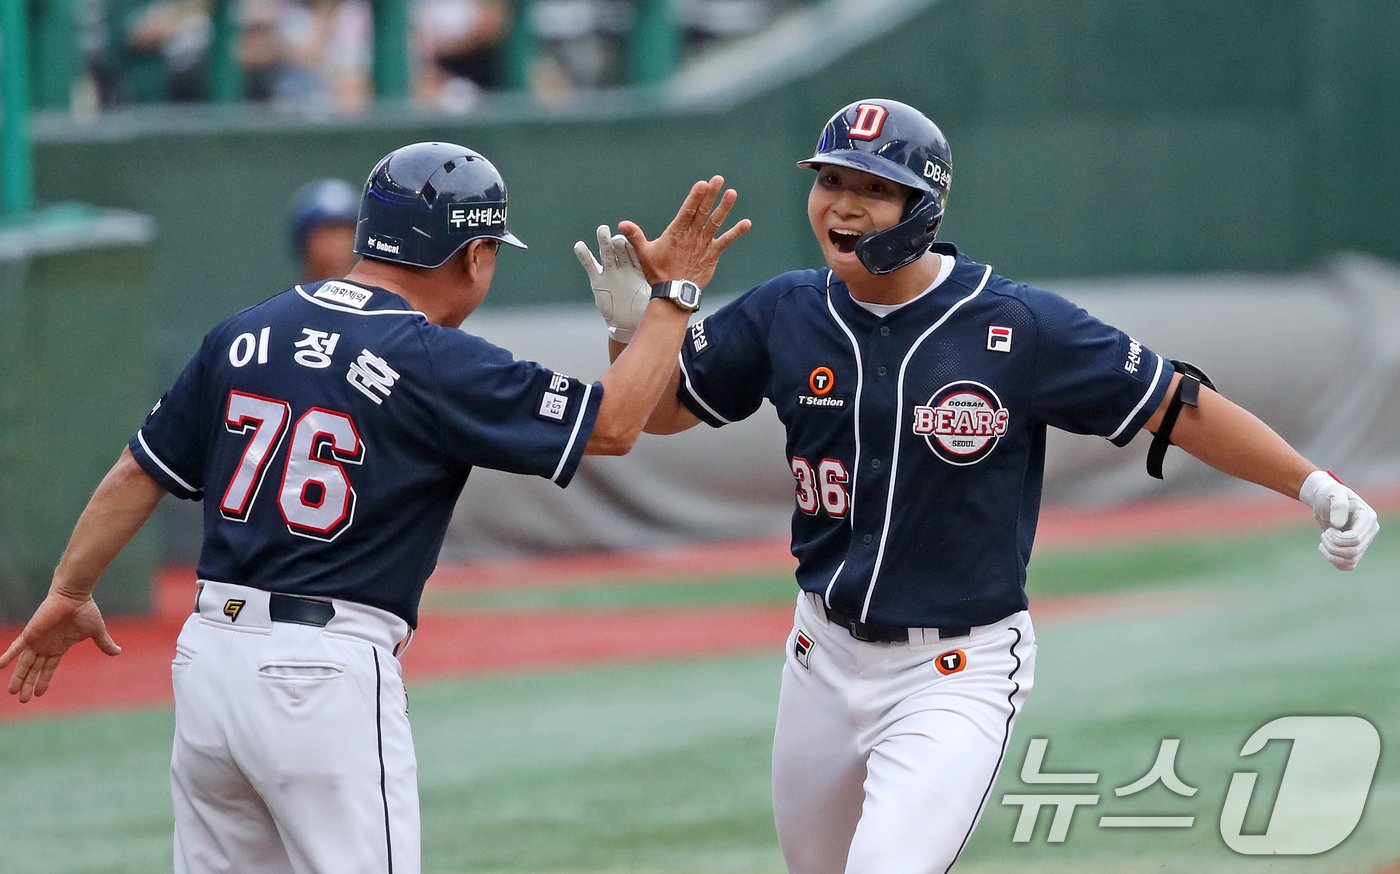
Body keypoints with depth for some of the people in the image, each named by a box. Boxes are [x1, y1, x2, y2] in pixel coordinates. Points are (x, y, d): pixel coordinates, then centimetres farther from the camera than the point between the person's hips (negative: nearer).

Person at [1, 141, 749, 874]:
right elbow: (609, 425, -6)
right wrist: (674, 296, 4)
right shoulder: (434, 362, -9)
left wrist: (69, 591, 26)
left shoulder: (245, 335, 9)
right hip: (328, 677, -7)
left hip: (209, 652, 7)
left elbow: (141, 470, 15)